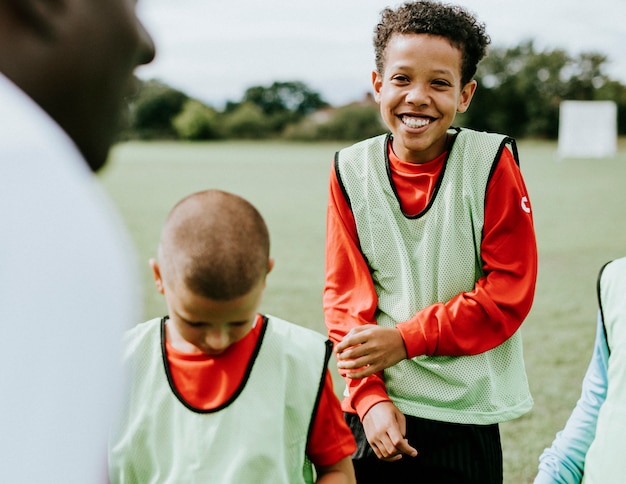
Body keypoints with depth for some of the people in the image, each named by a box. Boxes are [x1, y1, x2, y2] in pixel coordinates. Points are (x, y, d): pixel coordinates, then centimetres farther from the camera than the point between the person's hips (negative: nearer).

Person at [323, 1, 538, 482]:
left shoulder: (492, 163, -9)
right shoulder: (352, 170, -2)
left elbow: (509, 292, -10)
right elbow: (345, 293, 0)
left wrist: (406, 339, -15)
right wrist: (370, 397, -10)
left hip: (466, 413, -2)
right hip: (376, 409, 2)